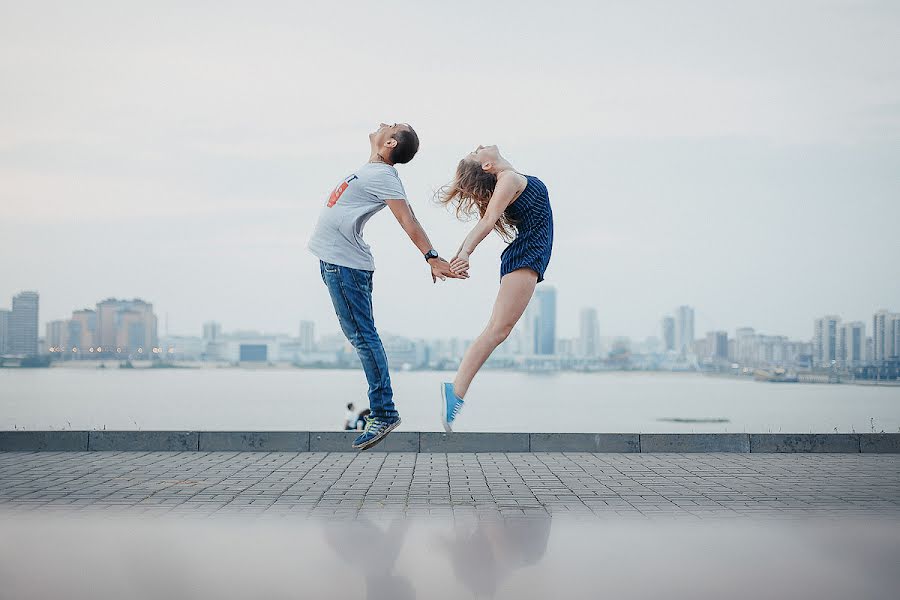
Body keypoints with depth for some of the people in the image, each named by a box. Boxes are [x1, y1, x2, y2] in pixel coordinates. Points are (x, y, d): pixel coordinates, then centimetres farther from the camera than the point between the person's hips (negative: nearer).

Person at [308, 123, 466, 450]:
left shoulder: (383, 175, -11)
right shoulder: (372, 171, 16)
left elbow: (408, 221, -20)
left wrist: (432, 258, -31)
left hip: (345, 263, -10)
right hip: (335, 261, 10)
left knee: (363, 336, -11)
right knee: (360, 336, 10)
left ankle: (384, 413, -10)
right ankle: (379, 408, 13)